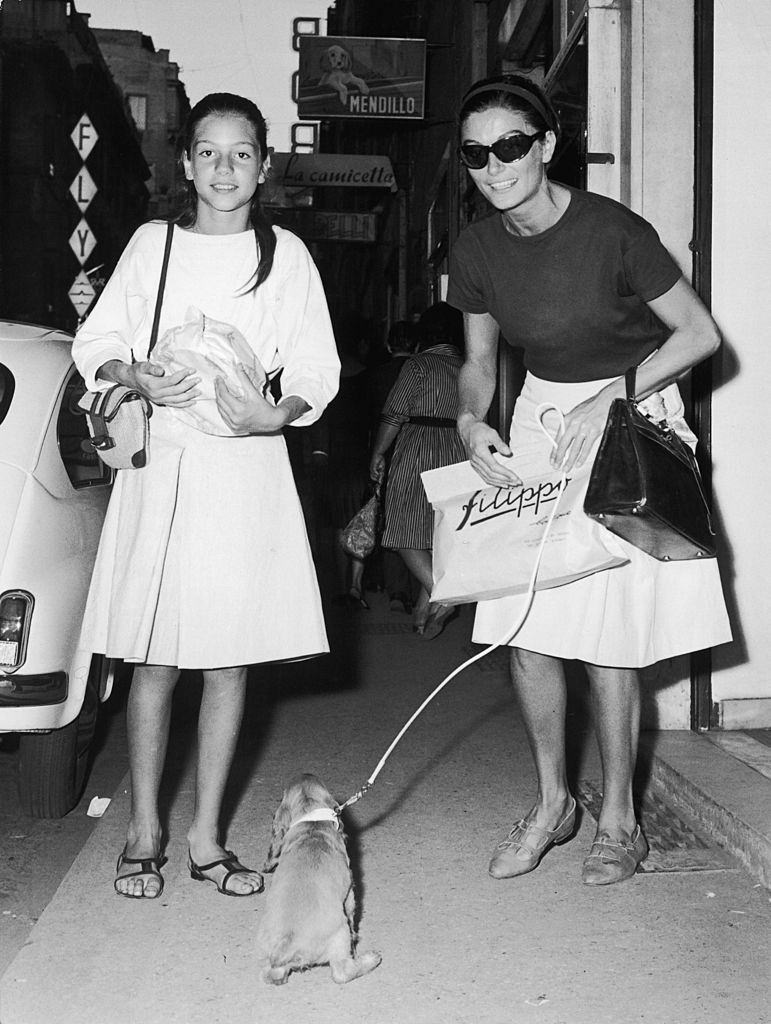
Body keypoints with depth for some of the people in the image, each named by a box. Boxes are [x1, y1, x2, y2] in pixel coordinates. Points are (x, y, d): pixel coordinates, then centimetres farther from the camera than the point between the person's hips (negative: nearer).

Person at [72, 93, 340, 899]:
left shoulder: (286, 255, 6)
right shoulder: (152, 243, 7)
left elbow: (317, 365, 4)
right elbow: (95, 341, 9)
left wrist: (278, 413, -15)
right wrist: (136, 378, -12)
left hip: (248, 464, 0)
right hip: (161, 462, 0)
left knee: (230, 659, 4)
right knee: (154, 657, 3)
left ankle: (206, 838, 16)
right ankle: (144, 832, 18)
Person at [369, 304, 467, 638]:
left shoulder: (418, 364, -5)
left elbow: (394, 415, -9)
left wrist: (378, 453, 0)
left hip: (417, 454, -6)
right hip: (458, 456, 6)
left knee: (406, 532, -1)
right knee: (440, 534, 9)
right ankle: (424, 608, 12)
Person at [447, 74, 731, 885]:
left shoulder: (611, 231, -19)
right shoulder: (477, 250, -3)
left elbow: (700, 334, -13)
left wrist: (609, 399, -22)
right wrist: (471, 422, -11)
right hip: (539, 417, 5)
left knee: (608, 635, -3)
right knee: (525, 629, 1)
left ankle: (619, 820, 16)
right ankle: (552, 801, 22)